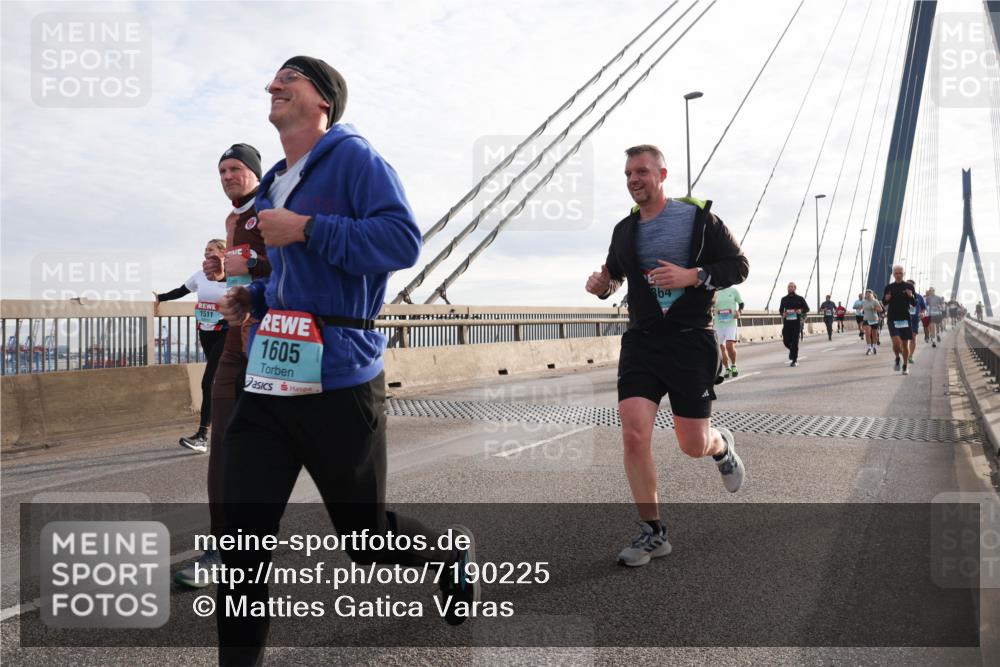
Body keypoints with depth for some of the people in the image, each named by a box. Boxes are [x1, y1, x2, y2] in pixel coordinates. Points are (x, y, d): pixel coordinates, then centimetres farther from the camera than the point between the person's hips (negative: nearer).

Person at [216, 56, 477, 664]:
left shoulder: (353, 157, -6)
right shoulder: (274, 183, 19)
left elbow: (404, 240, -19)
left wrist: (308, 228, -20)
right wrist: (253, 297, 10)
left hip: (339, 384, -7)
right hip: (267, 383, 7)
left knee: (368, 537, 9)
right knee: (240, 542, 2)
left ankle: (456, 553, 39)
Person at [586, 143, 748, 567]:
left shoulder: (698, 217, -3)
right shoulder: (624, 231, 10)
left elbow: (739, 266, -4)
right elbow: (614, 272, 26)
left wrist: (692, 275, -20)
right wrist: (603, 285, 2)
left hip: (691, 341, -3)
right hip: (641, 341, 3)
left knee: (693, 446, 3)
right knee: (634, 435, -12)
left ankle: (721, 446, 43)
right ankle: (653, 532, 4)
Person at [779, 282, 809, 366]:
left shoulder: (800, 299, 5)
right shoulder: (784, 299, 12)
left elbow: (807, 308, 8)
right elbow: (780, 309, 21)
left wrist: (801, 310, -13)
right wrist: (783, 313, -1)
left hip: (796, 322, -2)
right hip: (786, 322, 3)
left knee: (795, 342, -6)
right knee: (786, 341, -1)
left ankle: (794, 360, 0)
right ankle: (792, 350, 33)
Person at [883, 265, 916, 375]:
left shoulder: (909, 287, 2)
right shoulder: (888, 287, 3)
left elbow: (915, 304, 4)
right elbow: (884, 302, 13)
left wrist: (911, 297, -16)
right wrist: (886, 299, -10)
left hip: (905, 318, 1)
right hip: (892, 319, -1)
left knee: (905, 344, 5)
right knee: (896, 342, -17)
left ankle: (905, 366, 21)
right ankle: (897, 358, 13)